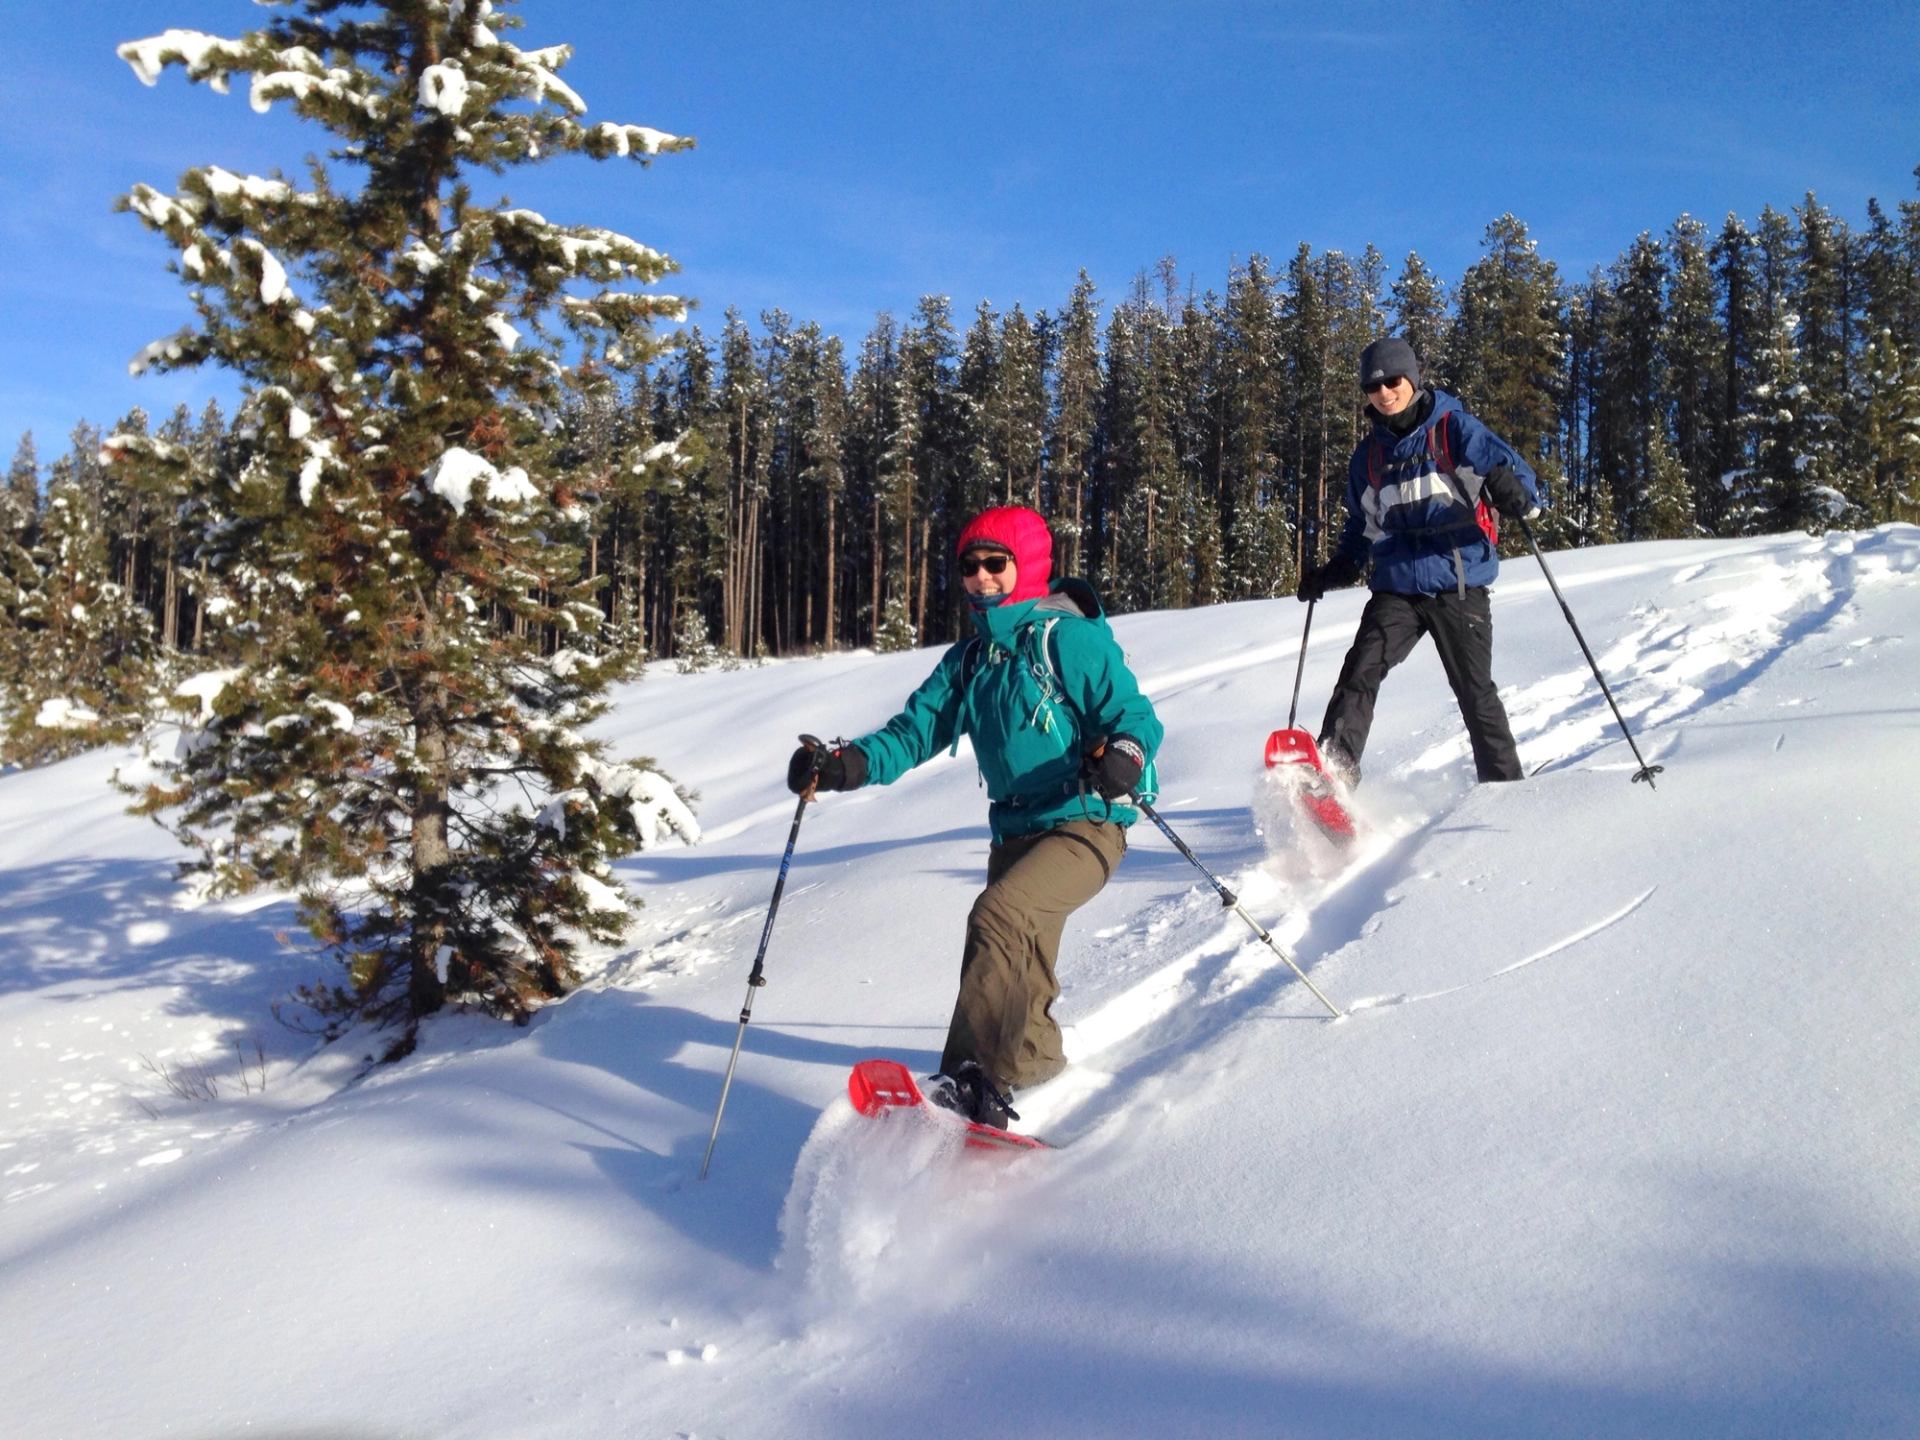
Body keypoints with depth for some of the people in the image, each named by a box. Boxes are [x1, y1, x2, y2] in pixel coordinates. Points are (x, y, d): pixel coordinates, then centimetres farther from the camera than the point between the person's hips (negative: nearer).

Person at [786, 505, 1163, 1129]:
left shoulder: (1070, 638, -8)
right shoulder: (968, 660, 11)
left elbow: (1134, 715, -11)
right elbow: (914, 732, 4)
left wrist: (1125, 754, -34)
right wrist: (848, 763, -13)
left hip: (1085, 825, -7)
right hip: (1014, 831, 7)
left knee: (997, 916, -28)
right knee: (1017, 967, 15)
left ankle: (972, 1082, -26)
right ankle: (1035, 1055, 44)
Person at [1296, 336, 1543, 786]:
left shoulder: (1455, 429, 0)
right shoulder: (1368, 456, 14)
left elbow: (1518, 475, -8)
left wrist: (1513, 492, -31)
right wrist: (1332, 573, 13)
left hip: (1459, 585, -3)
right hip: (1396, 588, 3)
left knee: (1476, 693, 4)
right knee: (1360, 670, -18)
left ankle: (1507, 787, 21)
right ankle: (1332, 773, -25)